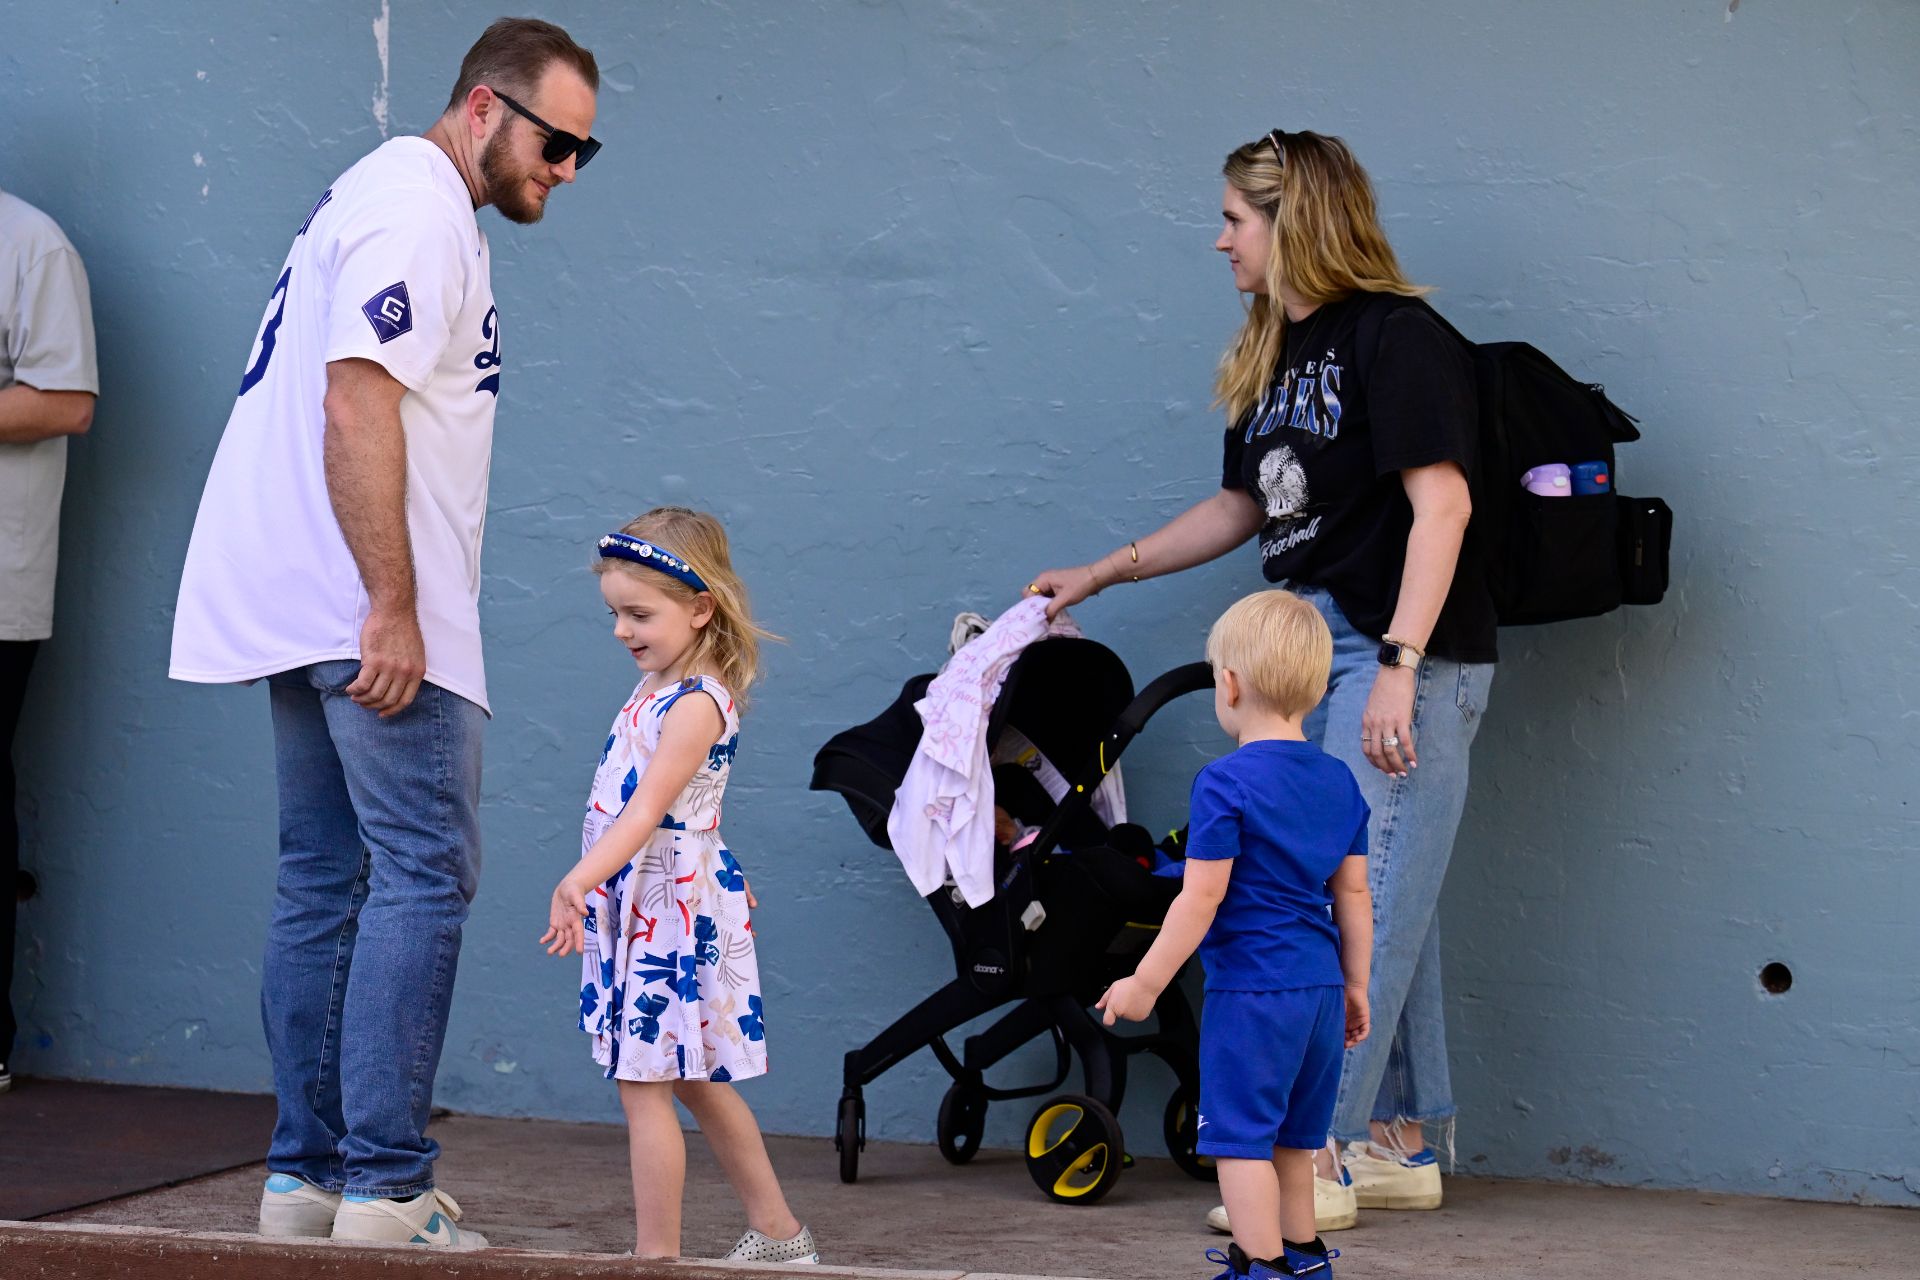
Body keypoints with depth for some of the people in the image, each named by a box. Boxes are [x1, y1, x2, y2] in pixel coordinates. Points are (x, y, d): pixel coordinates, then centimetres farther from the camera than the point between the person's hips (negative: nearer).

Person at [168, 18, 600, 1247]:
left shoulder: (388, 200, 21)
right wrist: (393, 608, -22)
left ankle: (305, 1175, 12)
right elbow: (357, 407, -21)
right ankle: (384, 1184, -11)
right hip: (370, 611, -10)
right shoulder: (419, 210, -11)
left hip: (302, 612, 10)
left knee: (327, 879, 10)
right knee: (425, 872, -9)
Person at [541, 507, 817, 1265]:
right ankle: (778, 1235, 25)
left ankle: (656, 1254, -3)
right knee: (695, 1082, 16)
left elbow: (646, 808, -29)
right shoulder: (655, 690, 12)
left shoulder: (696, 704, -18)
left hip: (670, 911, -10)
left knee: (644, 1083, -7)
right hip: (639, 908, 10)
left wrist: (579, 881, -40)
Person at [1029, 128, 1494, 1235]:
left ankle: (1318, 1156, -8)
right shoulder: (1274, 358, 17)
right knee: (1386, 906, 10)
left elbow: (1441, 502, -18)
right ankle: (1402, 1147, 16)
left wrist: (1398, 667, -24)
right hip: (1313, 647, 9)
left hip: (1405, 650, -9)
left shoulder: (1396, 336, -10)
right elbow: (1243, 510, 27)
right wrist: (1102, 573, 29)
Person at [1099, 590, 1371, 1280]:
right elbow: (1354, 895, 12)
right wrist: (1356, 986, 20)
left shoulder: (1225, 784, -14)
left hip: (1250, 989, -8)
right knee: (1293, 1134, 20)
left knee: (1240, 1135, -3)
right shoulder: (1339, 782, 8)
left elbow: (1201, 899, -16)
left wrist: (1145, 983, -9)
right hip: (1321, 986, 8)